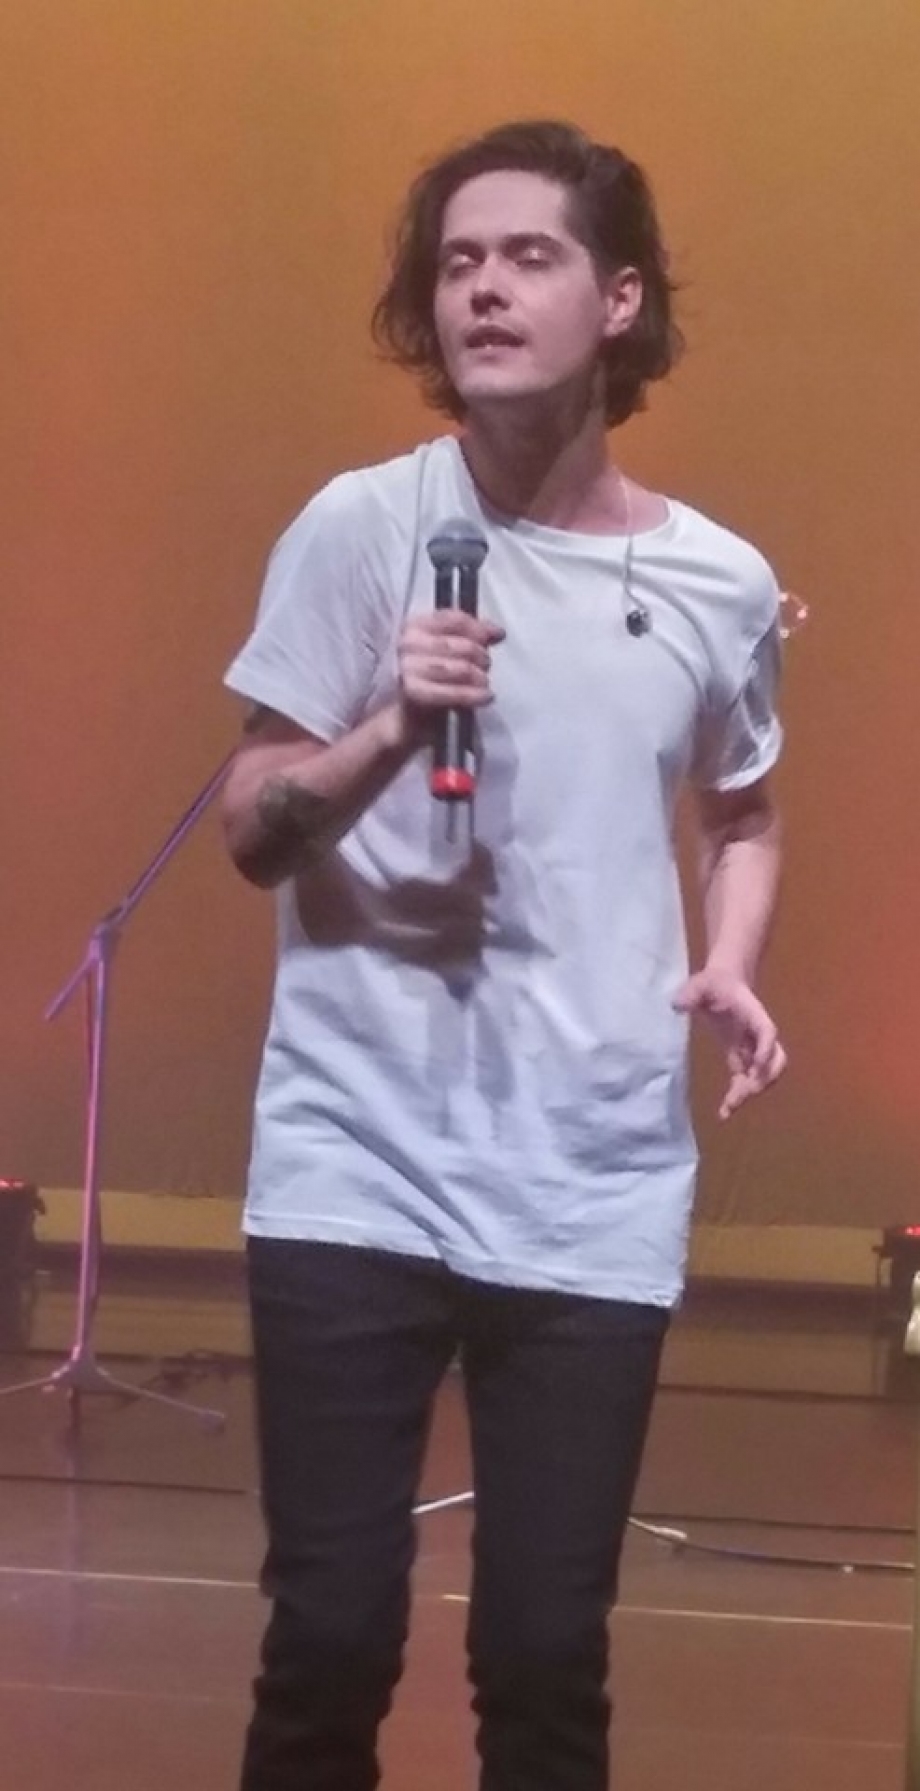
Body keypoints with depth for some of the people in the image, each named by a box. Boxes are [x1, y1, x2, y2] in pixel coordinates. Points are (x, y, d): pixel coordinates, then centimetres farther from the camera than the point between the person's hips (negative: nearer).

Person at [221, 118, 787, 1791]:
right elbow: (249, 832, -1)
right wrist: (389, 732, -20)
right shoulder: (361, 527, -2)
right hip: (359, 1169, -1)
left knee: (548, 1655, 4)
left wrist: (732, 965, 1)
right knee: (331, 1635, -2)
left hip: (595, 1195, 2)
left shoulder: (718, 583, 3)